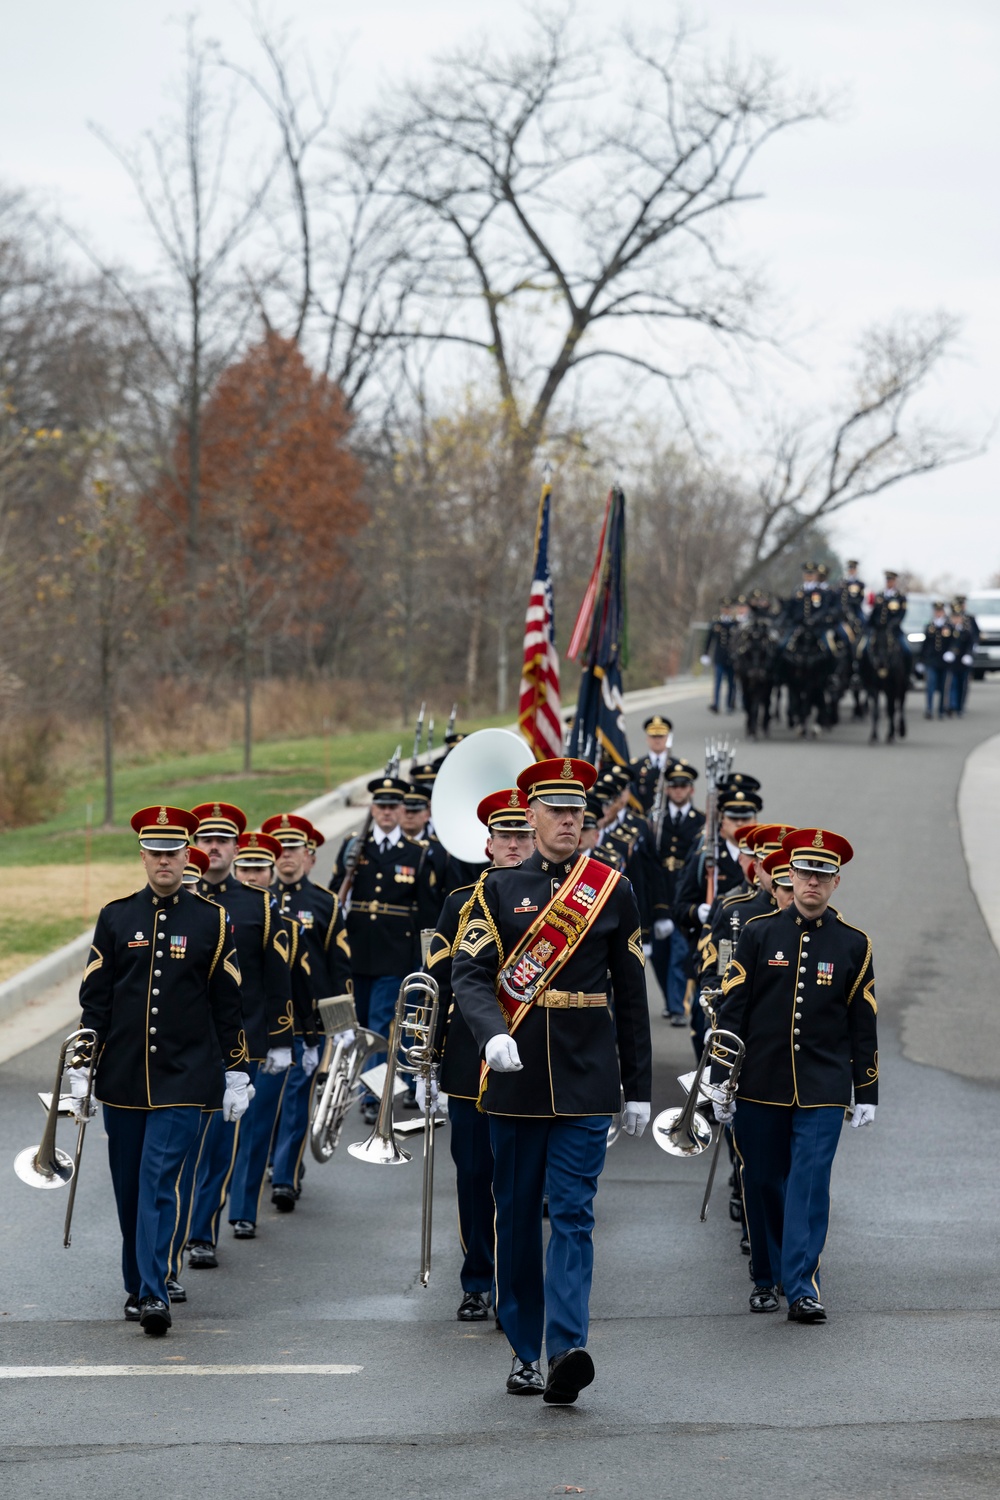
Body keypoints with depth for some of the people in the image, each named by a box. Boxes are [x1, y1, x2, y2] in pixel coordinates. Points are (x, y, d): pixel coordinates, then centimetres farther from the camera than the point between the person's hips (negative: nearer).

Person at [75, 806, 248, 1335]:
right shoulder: (116, 917, 5)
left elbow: (228, 1003, 5)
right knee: (129, 1187, 9)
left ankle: (154, 1293, -16)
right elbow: (95, 996, 7)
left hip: (183, 1077, -3)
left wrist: (236, 1075, 3)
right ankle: (138, 1286, 23)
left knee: (159, 1179, -13)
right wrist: (81, 1066, 1)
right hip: (123, 1075, 3)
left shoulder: (212, 920, 2)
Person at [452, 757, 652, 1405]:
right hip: (517, 1077, 1)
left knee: (573, 1212, -9)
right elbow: (470, 974, -6)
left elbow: (631, 993, 9)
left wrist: (639, 1087, 8)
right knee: (518, 1214, 6)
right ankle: (525, 1353, 16)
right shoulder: (498, 890, 4)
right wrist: (494, 1035, -26)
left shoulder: (613, 890, 6)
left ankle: (568, 1350, -18)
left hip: (585, 1080, -1)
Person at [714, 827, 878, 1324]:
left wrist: (866, 1093, 5)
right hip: (760, 1086, 1)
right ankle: (766, 1279, 22)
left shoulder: (853, 944, 4)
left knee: (810, 1184, -9)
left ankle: (802, 1287, -10)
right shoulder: (759, 934, 2)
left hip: (822, 1090, -1)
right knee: (762, 1184, 8)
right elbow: (731, 1010, 3)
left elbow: (863, 1025, 8)